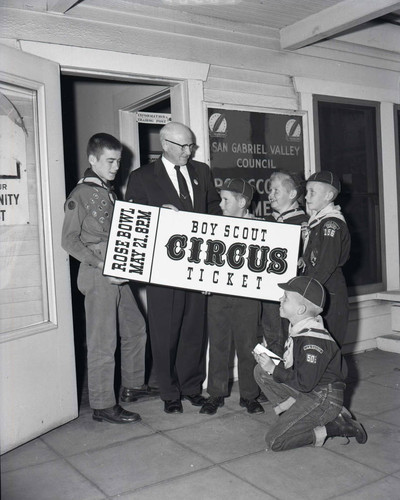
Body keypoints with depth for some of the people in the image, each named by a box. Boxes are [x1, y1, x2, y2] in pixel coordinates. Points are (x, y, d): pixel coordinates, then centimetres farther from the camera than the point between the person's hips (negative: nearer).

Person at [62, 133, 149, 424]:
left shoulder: (110, 192, 16)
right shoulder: (81, 195, -8)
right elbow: (70, 240, -13)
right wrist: (101, 265, -21)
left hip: (118, 275, 8)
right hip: (97, 277, -8)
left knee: (136, 328, 16)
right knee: (103, 342, -4)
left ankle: (133, 385, 34)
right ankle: (103, 406, 7)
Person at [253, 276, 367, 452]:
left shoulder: (313, 340, -27)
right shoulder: (298, 329, 2)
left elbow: (305, 383, -26)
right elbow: (293, 365, 14)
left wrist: (273, 369, -17)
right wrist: (270, 361, -1)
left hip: (324, 398, -9)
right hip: (307, 392, 9)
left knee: (274, 441, -12)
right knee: (260, 371, 2)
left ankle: (333, 427, -4)